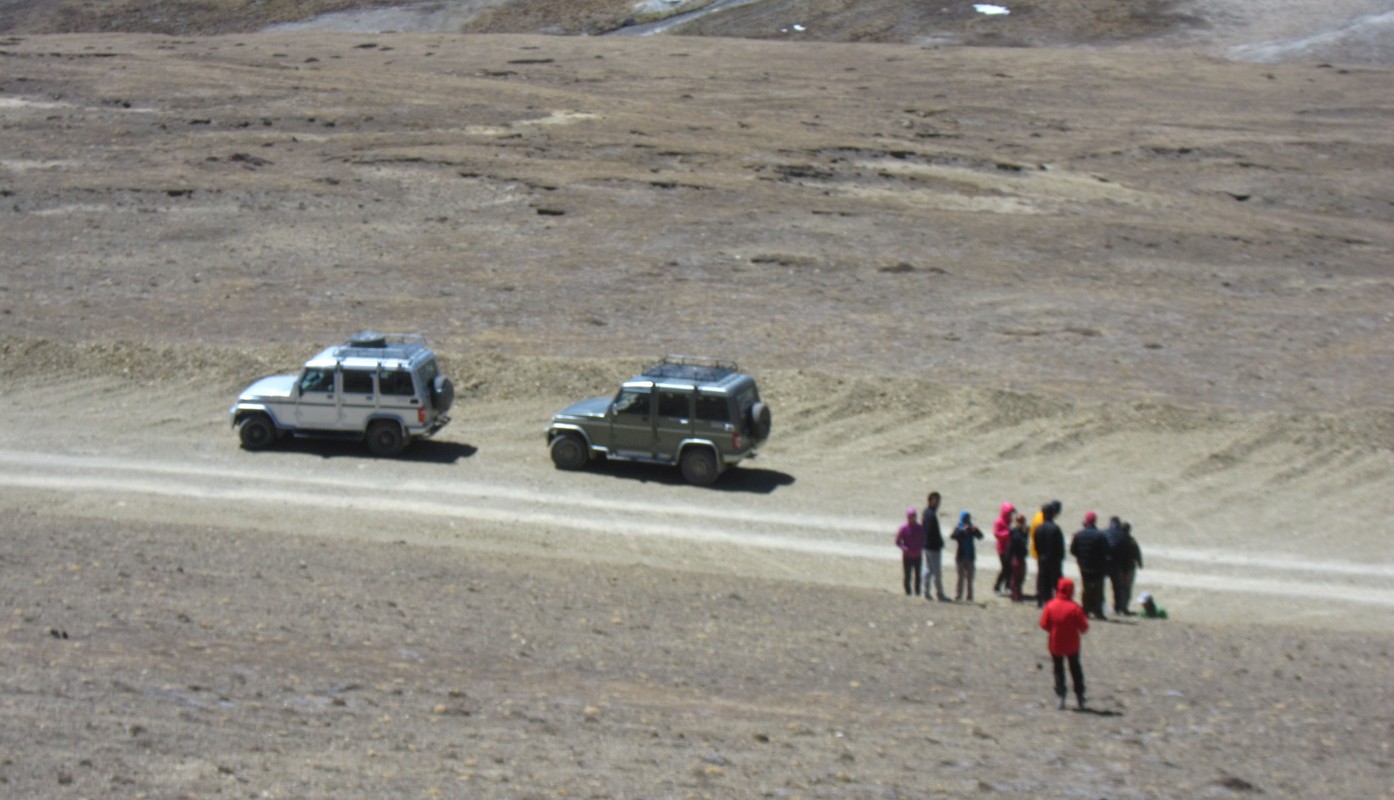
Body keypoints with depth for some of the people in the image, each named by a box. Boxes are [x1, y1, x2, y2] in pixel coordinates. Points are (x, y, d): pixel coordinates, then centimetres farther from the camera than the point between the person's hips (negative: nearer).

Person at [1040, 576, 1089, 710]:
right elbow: (1083, 627, -13)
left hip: (1055, 645, 1)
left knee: (1058, 670, 12)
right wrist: (1085, 621, 8)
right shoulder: (1075, 608, -16)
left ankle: (1060, 696, 2)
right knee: (1075, 669, 17)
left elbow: (1044, 625, -7)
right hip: (1072, 645, -1)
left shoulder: (1050, 606, -11)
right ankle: (1079, 696, 20)